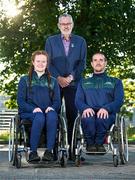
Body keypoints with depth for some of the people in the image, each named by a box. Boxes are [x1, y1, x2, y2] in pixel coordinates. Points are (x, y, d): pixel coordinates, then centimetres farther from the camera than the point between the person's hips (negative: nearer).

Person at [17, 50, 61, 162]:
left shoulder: (53, 81, 23)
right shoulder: (25, 80, 16)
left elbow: (57, 101, 14)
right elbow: (20, 101, 5)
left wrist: (52, 108, -10)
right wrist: (33, 109, -14)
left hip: (48, 111, 2)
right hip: (29, 113, -2)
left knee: (52, 117, -36)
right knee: (39, 118, -38)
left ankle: (49, 151, -37)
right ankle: (33, 152, -33)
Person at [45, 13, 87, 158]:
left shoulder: (80, 41, 12)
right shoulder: (51, 41, 12)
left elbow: (82, 62, 5)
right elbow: (48, 62, 4)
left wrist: (71, 77, -8)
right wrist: (58, 78, -9)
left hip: (73, 83, 0)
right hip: (55, 82, 0)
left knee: (72, 115, -3)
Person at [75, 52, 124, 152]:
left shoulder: (115, 82, 22)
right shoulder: (83, 83, 27)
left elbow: (119, 100, 6)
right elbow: (78, 100, 12)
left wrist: (106, 108, -16)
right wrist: (85, 108, -14)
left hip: (107, 114, -1)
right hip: (89, 113, 1)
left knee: (102, 118, -39)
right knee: (88, 119, -37)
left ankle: (99, 143, -18)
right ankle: (90, 143, -18)